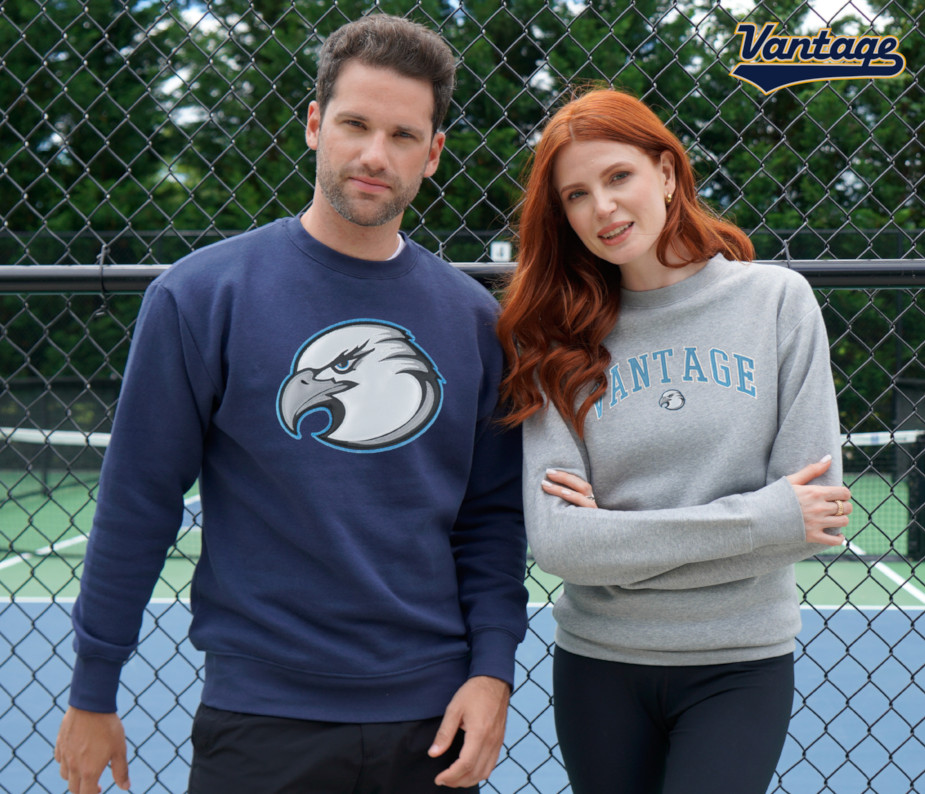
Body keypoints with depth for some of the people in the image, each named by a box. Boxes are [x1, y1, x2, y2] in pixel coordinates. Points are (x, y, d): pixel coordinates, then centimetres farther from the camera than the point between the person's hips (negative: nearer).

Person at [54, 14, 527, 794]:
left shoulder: (473, 318, 3)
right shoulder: (202, 295, -7)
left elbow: (492, 514, 8)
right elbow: (138, 503, -5)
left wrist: (491, 669, -2)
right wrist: (92, 696, -1)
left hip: (437, 720, 3)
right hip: (263, 718, -3)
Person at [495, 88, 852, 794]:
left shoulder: (777, 299, -4)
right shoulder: (559, 338, -3)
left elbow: (818, 514, -8)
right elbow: (555, 541, -14)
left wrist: (623, 537, -12)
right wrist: (765, 518, -16)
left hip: (741, 662, -1)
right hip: (598, 660, 1)